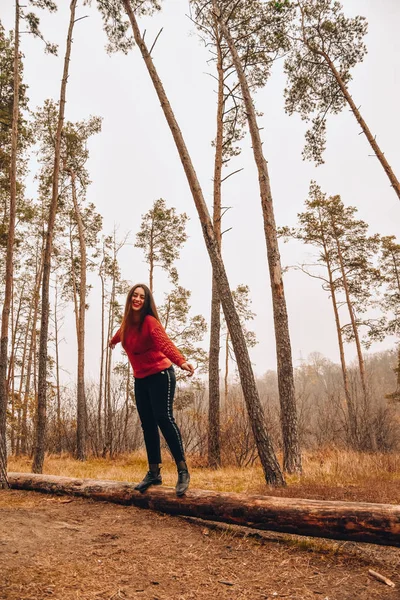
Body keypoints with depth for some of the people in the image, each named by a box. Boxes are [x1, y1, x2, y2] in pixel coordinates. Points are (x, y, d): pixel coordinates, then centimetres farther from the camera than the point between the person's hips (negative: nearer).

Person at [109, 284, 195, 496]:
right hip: (140, 379, 7)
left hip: (160, 375, -7)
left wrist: (181, 361, -53)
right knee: (147, 424, 6)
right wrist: (113, 341, 53)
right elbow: (121, 332, 30)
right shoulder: (127, 322, 4)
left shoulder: (150, 321, -16)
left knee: (163, 418, -16)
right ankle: (154, 472, 14)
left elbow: (165, 343, -34)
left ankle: (183, 471, -9)